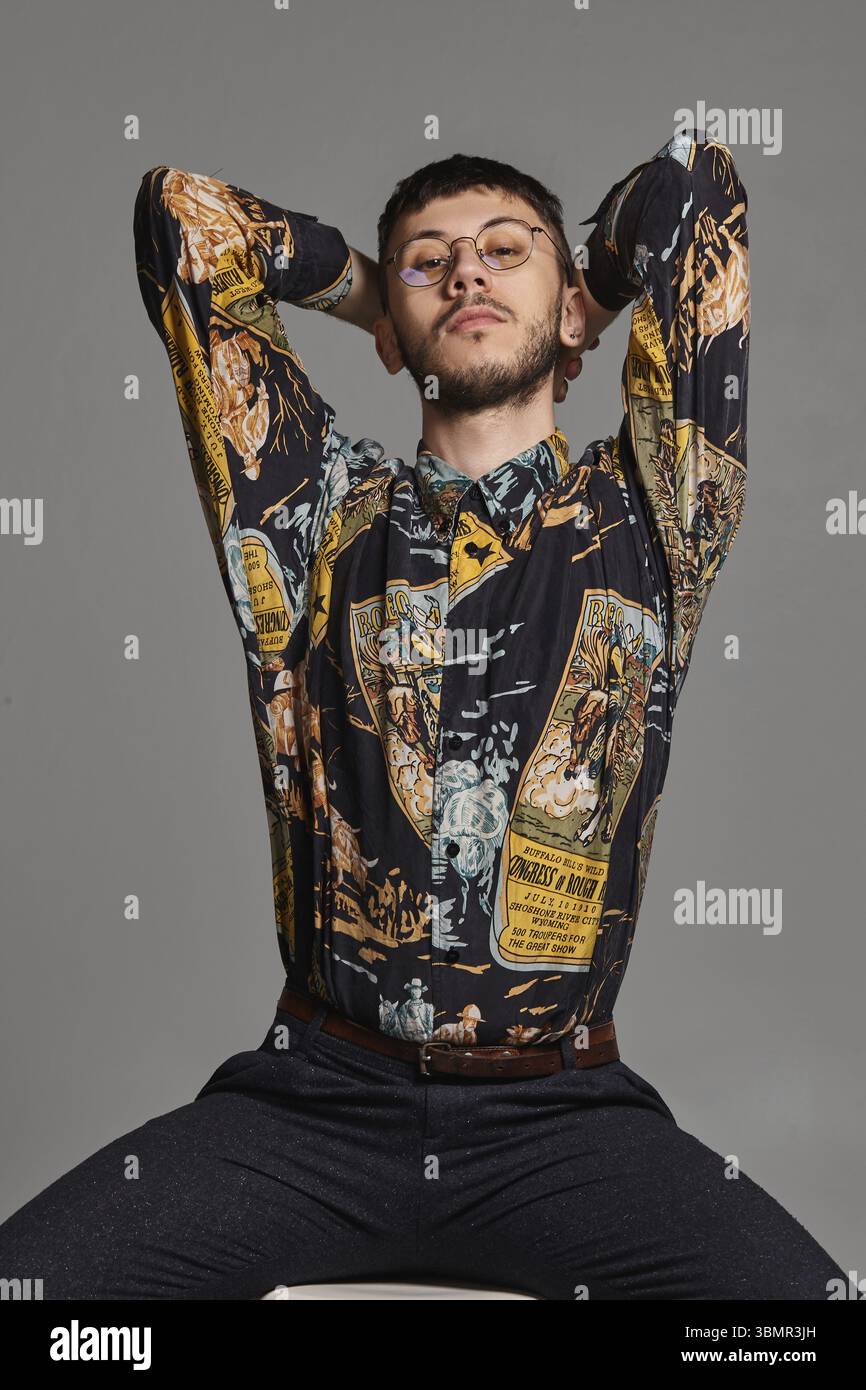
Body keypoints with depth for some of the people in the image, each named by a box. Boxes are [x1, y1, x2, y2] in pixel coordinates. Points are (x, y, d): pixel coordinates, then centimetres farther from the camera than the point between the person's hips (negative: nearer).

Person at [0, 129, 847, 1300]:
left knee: (800, 1288, -24)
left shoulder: (649, 516, 6)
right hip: (315, 1101, 1)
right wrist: (373, 287, 19)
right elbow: (183, 214, 7)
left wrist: (575, 297, 21)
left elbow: (694, 184, 4)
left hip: (563, 1115, 0)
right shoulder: (320, 515, 7)